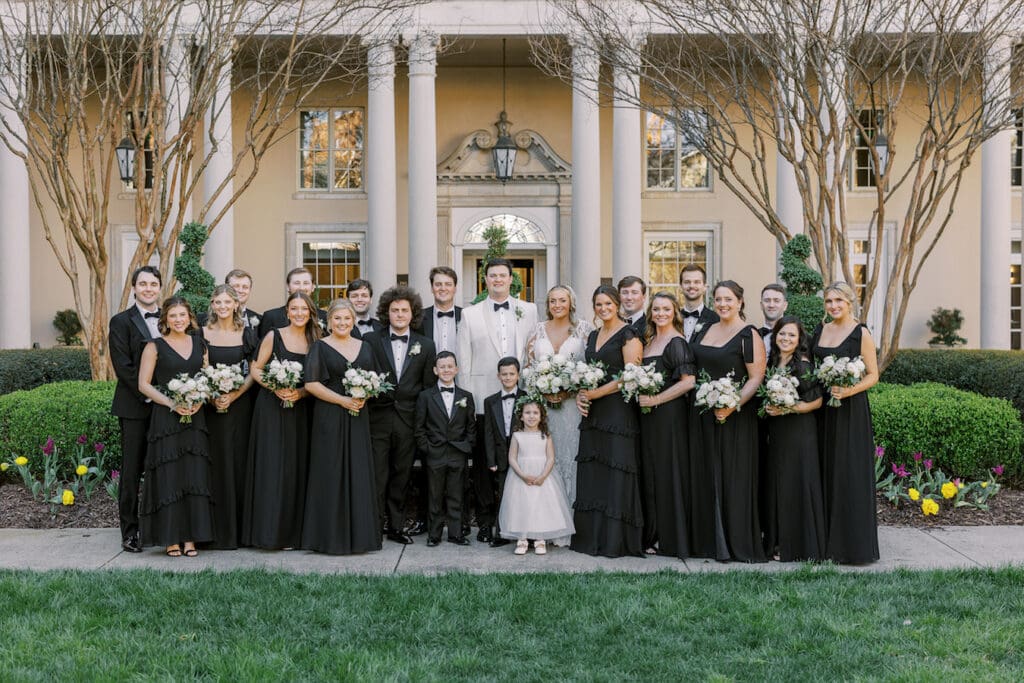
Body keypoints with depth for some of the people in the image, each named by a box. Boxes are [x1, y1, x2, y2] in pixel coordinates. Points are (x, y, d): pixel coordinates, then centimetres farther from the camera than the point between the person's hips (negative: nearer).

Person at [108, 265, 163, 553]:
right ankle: (130, 532, 8)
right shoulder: (121, 321, 0)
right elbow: (123, 366, -8)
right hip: (134, 407, -4)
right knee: (132, 470, 1)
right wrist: (148, 396, -13)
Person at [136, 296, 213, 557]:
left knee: (195, 476, 1)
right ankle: (171, 539, 5)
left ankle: (190, 538, 8)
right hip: (166, 419, -3)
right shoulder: (155, 346, 1)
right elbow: (144, 384, -3)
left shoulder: (200, 345, 12)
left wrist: (200, 400, -5)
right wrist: (172, 403, -15)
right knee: (168, 477, -3)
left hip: (195, 417, 3)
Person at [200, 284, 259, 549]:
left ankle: (241, 529, 11)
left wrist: (234, 395, -11)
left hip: (241, 405, 1)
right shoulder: (202, 333, 3)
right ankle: (221, 532, 5)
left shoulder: (247, 333, 5)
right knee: (219, 464, -1)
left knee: (240, 462, 3)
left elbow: (254, 372, 3)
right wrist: (211, 397, -11)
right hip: (213, 407, -1)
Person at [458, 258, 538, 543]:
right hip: (483, 398, 0)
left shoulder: (529, 310, 9)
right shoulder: (470, 314, 7)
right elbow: (464, 360, 5)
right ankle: (485, 521, 13)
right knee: (483, 461, 3)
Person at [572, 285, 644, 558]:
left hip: (618, 410, -7)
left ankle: (615, 540, 3)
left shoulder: (628, 335, -5)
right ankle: (591, 536, 14)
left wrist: (595, 393, -12)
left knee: (615, 473, -5)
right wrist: (580, 394, 1)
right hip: (592, 413, 7)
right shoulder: (593, 336, 17)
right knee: (591, 473, 7)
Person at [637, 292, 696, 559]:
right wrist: (640, 396, 8)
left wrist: (656, 400, -16)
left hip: (669, 414, -8)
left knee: (667, 472, -2)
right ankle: (653, 535, 19)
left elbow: (688, 381, -17)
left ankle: (670, 539, 8)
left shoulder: (677, 343, -10)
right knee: (650, 473, 10)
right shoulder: (648, 339, 15)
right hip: (648, 416, 8)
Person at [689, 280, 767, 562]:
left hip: (735, 416, -6)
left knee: (733, 476, -1)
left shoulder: (748, 335, -8)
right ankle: (710, 541, 19)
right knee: (705, 476, 9)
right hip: (704, 415, 7)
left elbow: (756, 377, -14)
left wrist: (734, 405, -23)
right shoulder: (705, 331, 12)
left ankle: (737, 542, 9)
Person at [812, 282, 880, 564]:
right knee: (826, 473, 7)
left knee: (850, 474, -4)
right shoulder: (820, 331, 11)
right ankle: (828, 541, 14)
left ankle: (854, 544, 4)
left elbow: (873, 375, -6)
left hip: (850, 410, -5)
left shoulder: (861, 333, -5)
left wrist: (849, 390, -22)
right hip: (823, 408, 5)